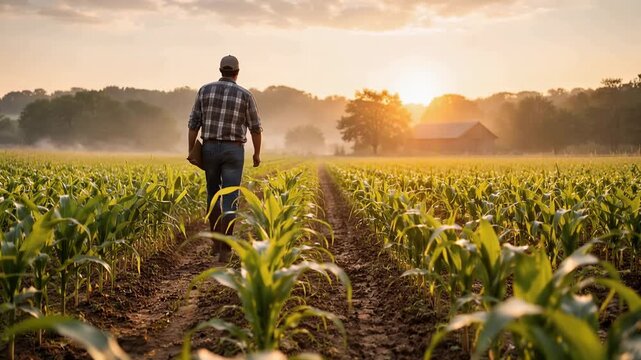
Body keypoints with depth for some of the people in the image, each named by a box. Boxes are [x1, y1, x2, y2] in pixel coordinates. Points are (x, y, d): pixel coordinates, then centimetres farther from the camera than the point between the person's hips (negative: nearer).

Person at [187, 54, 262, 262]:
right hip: (233, 151, -2)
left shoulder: (205, 90, 1)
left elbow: (194, 122, 1)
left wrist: (191, 150, 9)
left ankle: (216, 241, 23)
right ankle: (224, 249, -11)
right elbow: (255, 128, 0)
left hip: (210, 148, 2)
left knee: (213, 193, 20)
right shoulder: (245, 95, -4)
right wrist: (257, 153, 14)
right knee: (230, 200, -3)